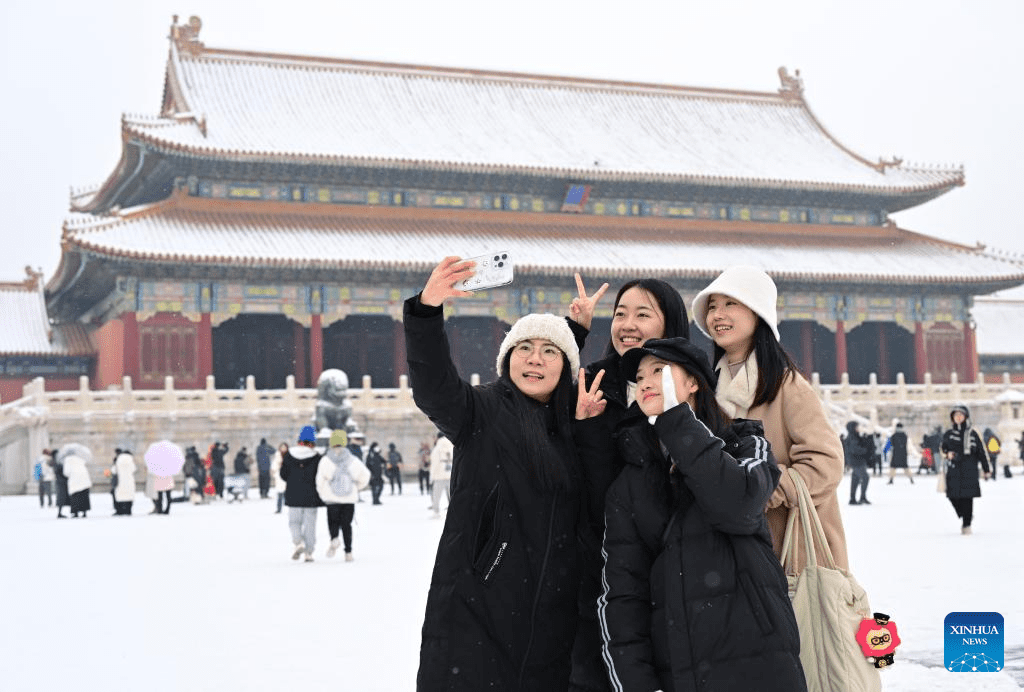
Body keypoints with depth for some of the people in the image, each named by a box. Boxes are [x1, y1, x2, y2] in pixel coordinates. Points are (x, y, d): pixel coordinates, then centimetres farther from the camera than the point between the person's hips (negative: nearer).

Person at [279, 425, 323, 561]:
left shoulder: (289, 455, -3)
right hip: (311, 496, -1)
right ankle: (309, 552, 6)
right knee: (310, 522, 7)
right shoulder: (316, 457, -9)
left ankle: (298, 542, -13)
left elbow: (284, 475, 2)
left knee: (294, 521, 13)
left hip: (293, 496, 1)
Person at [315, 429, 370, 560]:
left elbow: (320, 480, -3)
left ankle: (334, 539, -19)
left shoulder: (325, 461, -6)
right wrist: (357, 487, 22)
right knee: (346, 524, 13)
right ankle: (348, 552, 6)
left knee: (333, 521, 12)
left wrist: (323, 495, 15)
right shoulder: (353, 460, -1)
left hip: (332, 499, -2)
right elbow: (365, 475, 5)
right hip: (350, 499, 2)